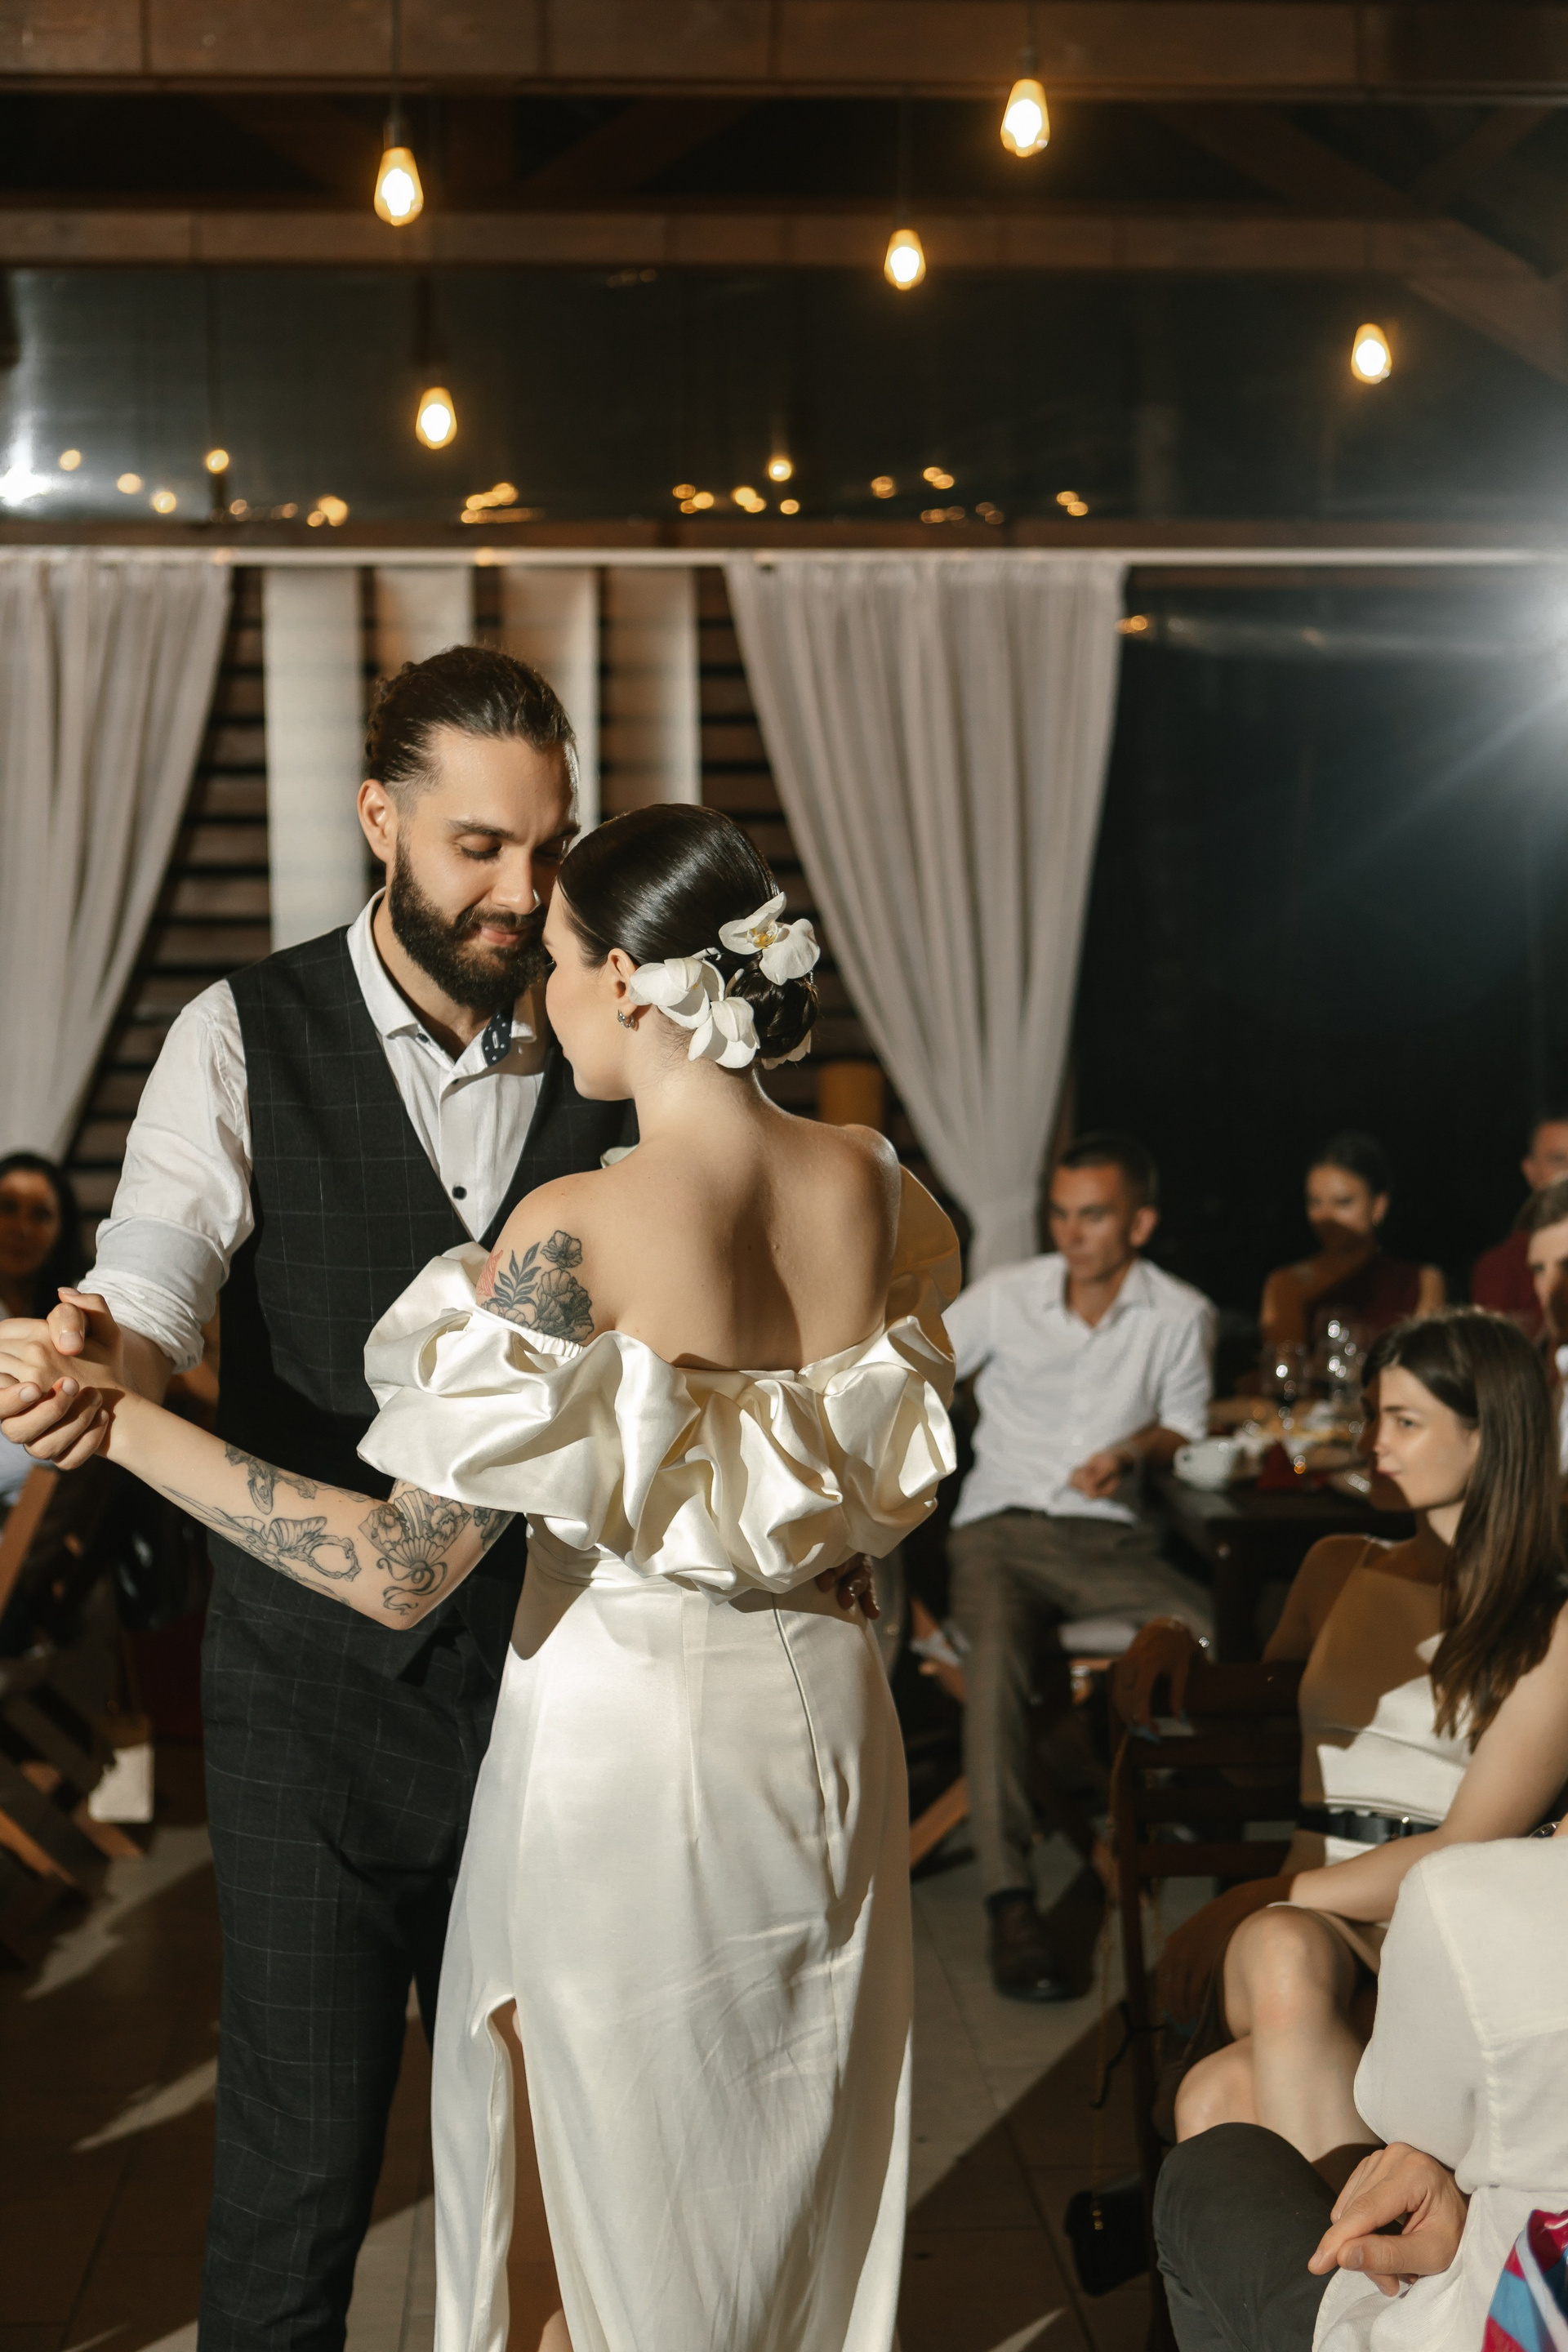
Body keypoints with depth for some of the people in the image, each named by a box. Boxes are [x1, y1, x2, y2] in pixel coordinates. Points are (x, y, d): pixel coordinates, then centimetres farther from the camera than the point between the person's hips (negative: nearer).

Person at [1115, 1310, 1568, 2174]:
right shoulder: (1339, 1568, 24)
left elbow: (1468, 1848, -4)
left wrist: (1265, 1898, -12)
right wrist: (1171, 1647, 18)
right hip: (1308, 1916, 4)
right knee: (1283, 1950, -38)